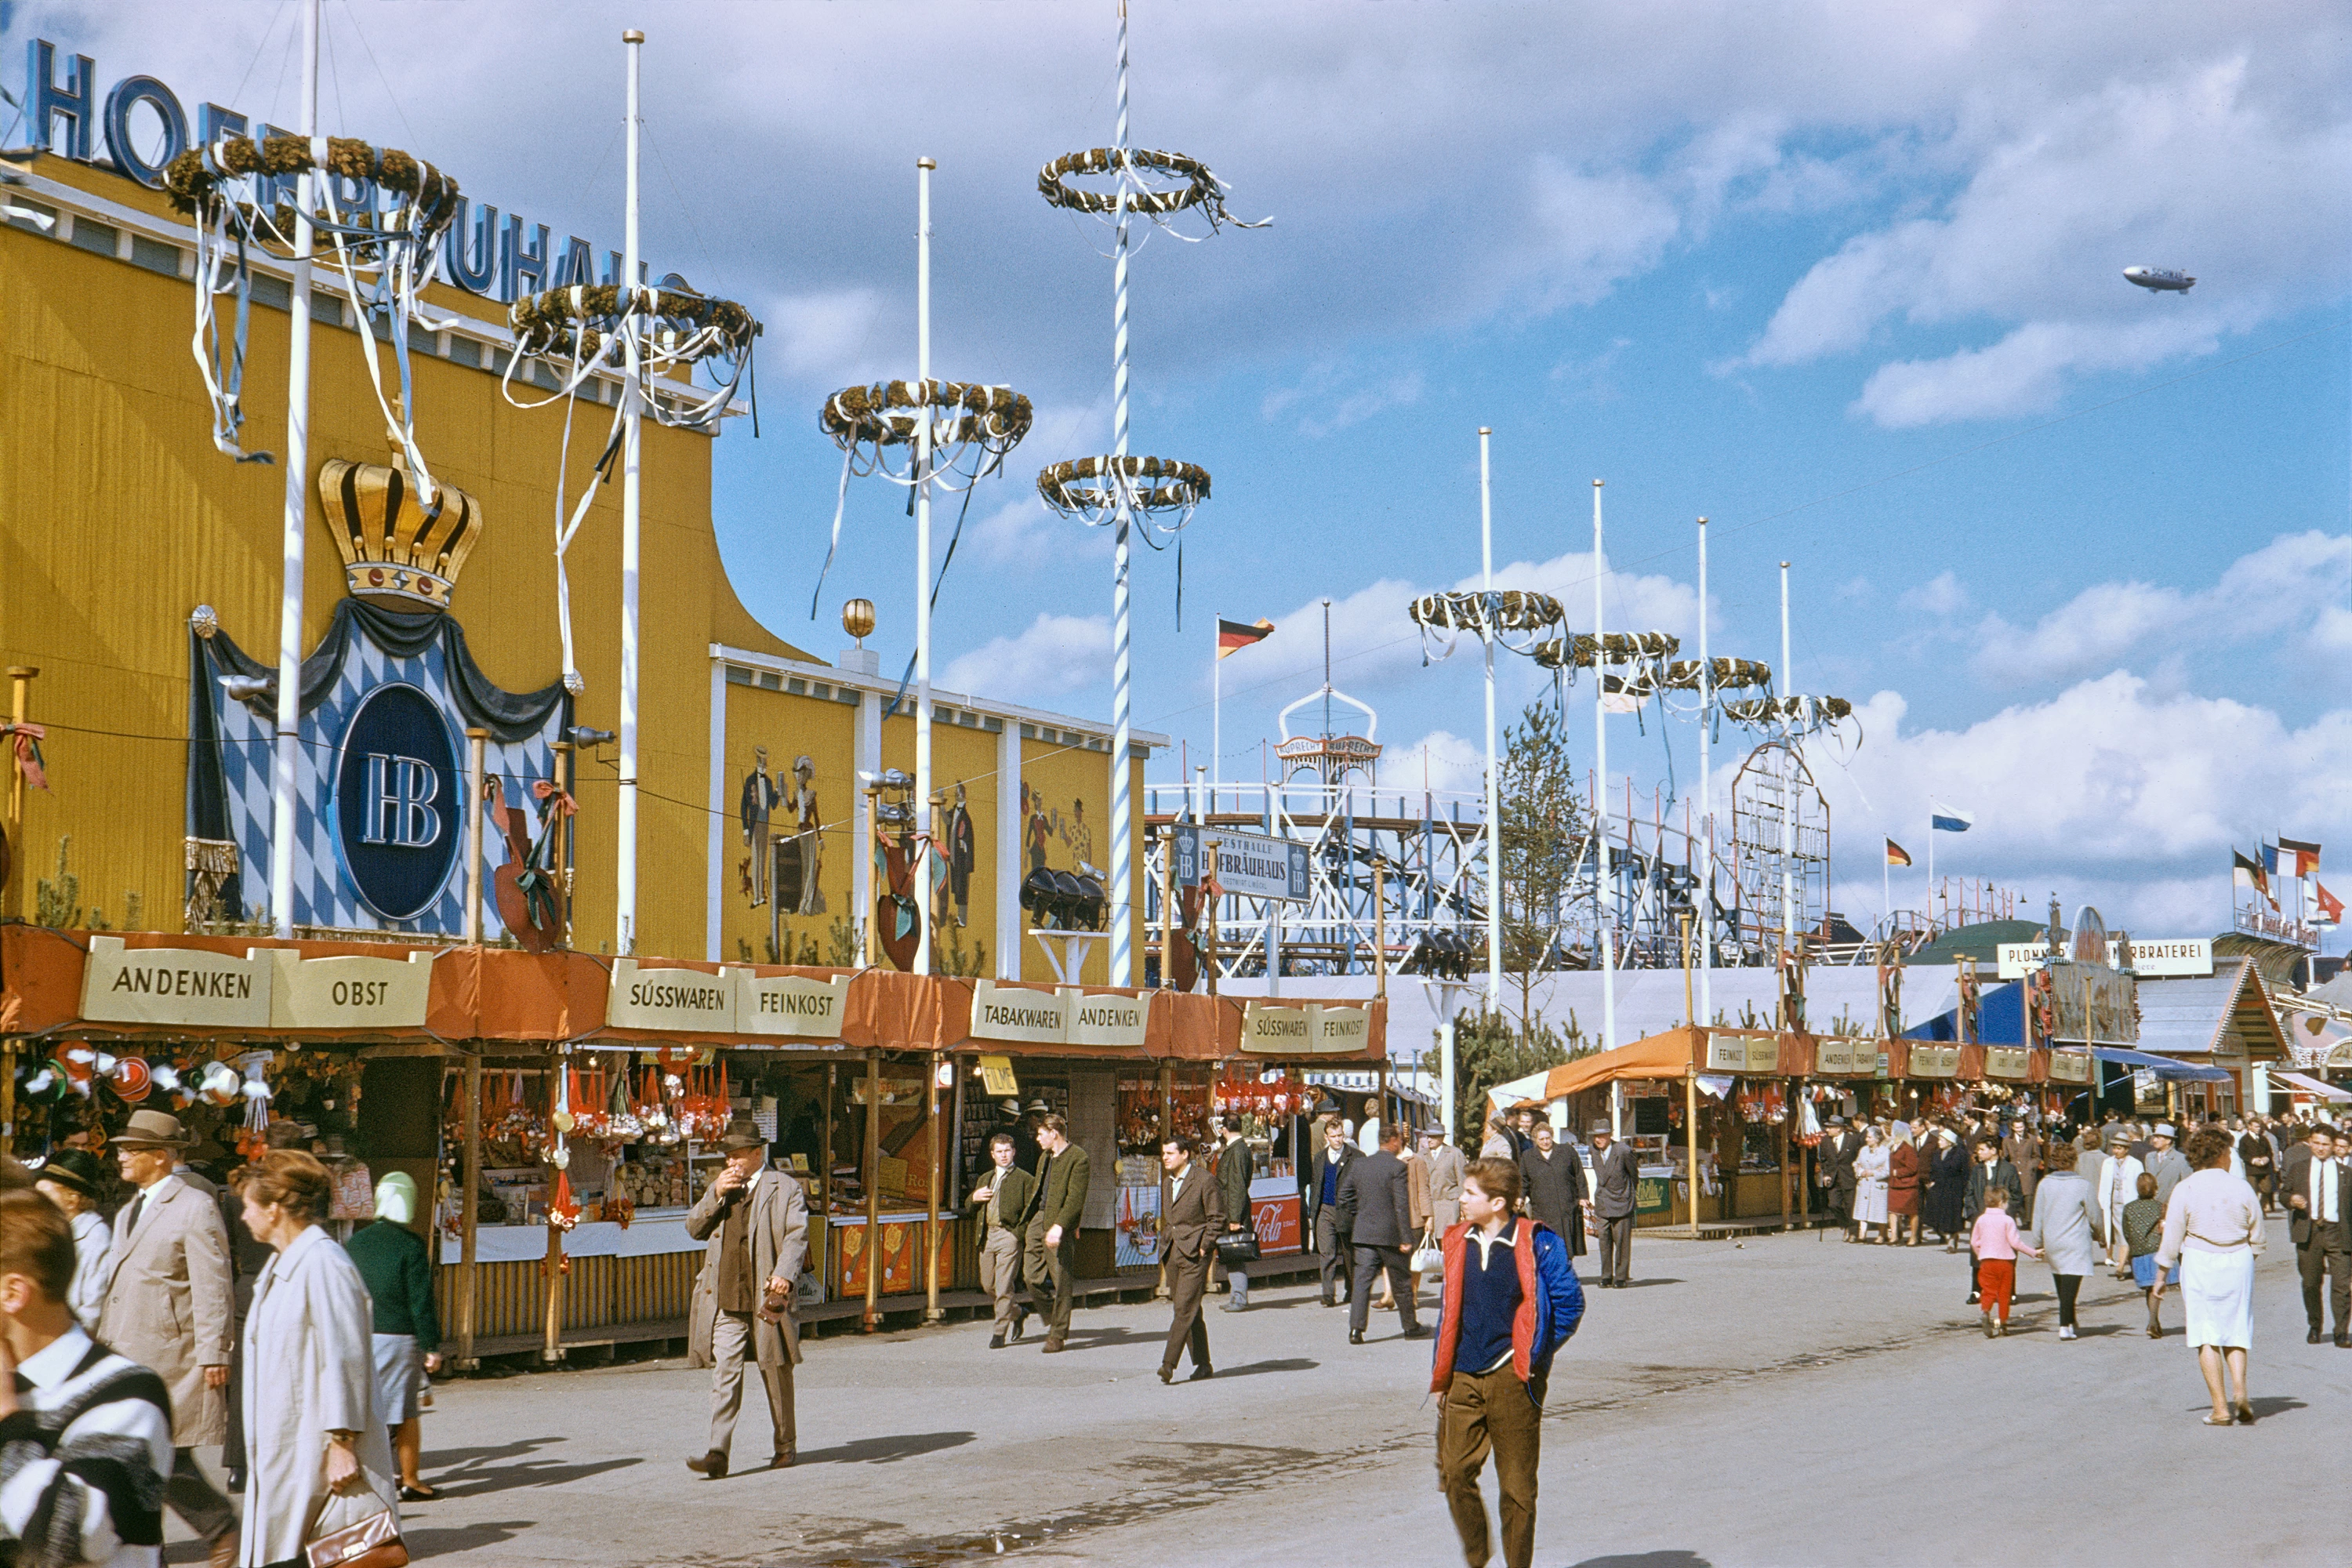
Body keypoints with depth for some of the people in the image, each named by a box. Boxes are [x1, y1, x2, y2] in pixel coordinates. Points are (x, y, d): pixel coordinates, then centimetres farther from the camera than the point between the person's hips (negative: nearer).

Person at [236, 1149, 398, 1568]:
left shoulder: (322, 1264, -16)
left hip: (317, 1455, -10)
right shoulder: (281, 1265, 17)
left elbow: (345, 1362, -20)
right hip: (283, 1452, 10)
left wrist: (342, 1448, -21)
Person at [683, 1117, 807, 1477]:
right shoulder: (718, 1187, 16)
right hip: (727, 1302, 3)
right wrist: (716, 1195, -4)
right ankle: (717, 1454, -11)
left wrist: (784, 1274, -24)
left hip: (767, 1299, -3)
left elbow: (797, 1235, -9)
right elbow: (694, 1228, 11)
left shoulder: (785, 1189, 0)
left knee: (776, 1373, 8)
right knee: (724, 1374, -6)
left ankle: (784, 1444, 24)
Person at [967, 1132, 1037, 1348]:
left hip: (1008, 1235, -7)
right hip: (987, 1237, 7)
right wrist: (974, 1198, 3)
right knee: (988, 1284, 10)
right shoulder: (985, 1179, 22)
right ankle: (1017, 1311, 33)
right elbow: (971, 1209, 25)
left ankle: (1001, 1332, -4)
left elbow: (1031, 1210, -4)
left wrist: (1019, 1233, -16)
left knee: (1004, 1286, -9)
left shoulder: (1024, 1179, 3)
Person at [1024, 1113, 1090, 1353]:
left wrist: (1059, 1226, -26)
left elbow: (1075, 1198, -18)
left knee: (1060, 1279, -3)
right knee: (1033, 1274, 3)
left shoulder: (1077, 1158, -12)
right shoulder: (1046, 1157, 17)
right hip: (1039, 1218, 8)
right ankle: (1052, 1322, 20)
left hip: (1060, 1223, -8)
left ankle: (1058, 1334, 5)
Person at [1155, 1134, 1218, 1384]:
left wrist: (1204, 1247, -11)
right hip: (1173, 1252, 8)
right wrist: (1166, 1241, 13)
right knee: (1191, 1310, 10)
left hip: (1194, 1253, -8)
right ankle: (1203, 1365, 16)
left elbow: (1217, 1218, -8)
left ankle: (1168, 1363, -15)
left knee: (1185, 1308, -11)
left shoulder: (1204, 1182, -9)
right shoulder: (1167, 1182, 14)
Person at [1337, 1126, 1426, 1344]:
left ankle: (1355, 1328, -10)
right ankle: (1411, 1326, 22)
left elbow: (1344, 1196, 10)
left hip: (1363, 1234, 4)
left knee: (1362, 1281, 1)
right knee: (1401, 1283, 10)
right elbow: (1401, 1204, -14)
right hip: (1389, 1234, -4)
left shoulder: (1359, 1164, 6)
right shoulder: (1397, 1166, -11)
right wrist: (1406, 1238, -12)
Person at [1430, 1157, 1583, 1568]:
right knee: (1454, 1472, 0)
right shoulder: (1458, 1242, 8)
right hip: (1464, 1378, 5)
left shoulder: (1537, 1244, -8)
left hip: (1511, 1378, -5)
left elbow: (1570, 1302, -5)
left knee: (1516, 1484, 3)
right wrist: (1441, 1374, 14)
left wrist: (1535, 1354, -4)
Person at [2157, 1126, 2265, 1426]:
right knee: (2235, 1333, 13)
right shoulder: (2241, 1188, -2)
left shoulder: (2185, 1190, -7)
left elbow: (2172, 1238, -4)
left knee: (2207, 1337, 2)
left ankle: (2221, 1408, -2)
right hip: (2239, 1264, 2)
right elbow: (2257, 1236, 7)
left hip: (2199, 1263, -2)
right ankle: (2240, 1392, -9)